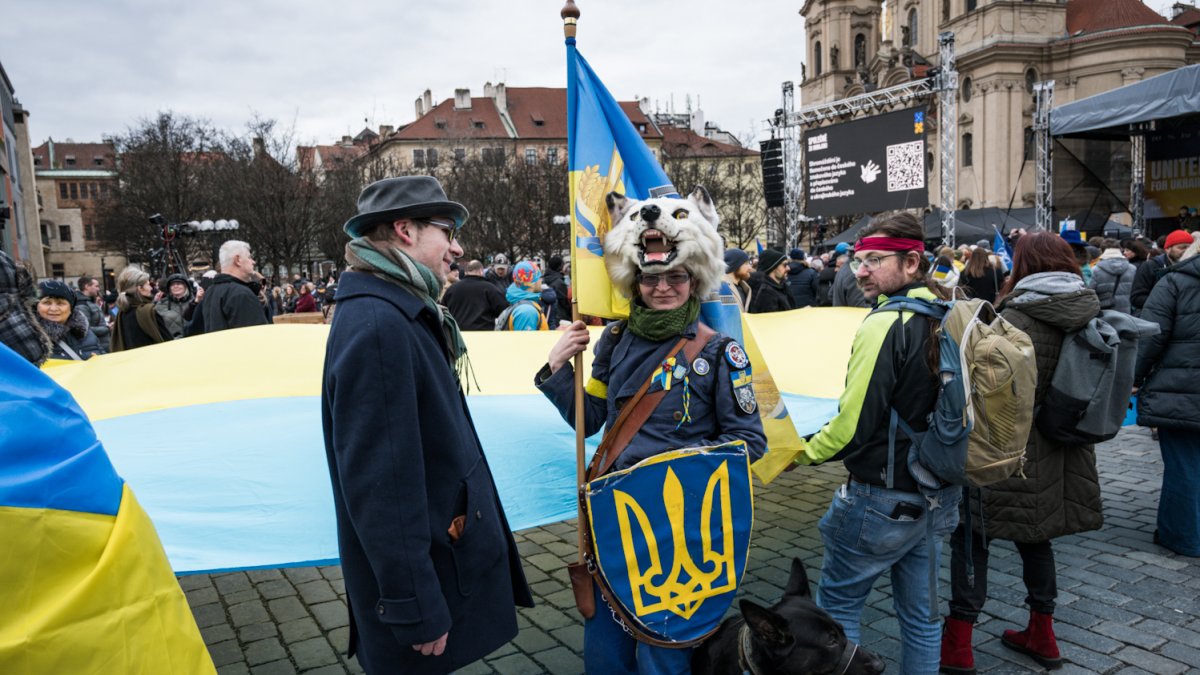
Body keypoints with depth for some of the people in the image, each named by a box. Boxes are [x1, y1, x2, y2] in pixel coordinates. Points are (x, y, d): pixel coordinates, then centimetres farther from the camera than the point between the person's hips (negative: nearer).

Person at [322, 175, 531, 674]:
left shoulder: (404, 314, 8)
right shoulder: (376, 324, -24)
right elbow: (378, 482, -27)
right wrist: (416, 609, -23)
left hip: (442, 553, 9)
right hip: (421, 574, -9)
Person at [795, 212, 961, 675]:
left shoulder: (883, 325, -21)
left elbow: (854, 425, -21)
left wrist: (804, 452, -6)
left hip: (881, 498, -8)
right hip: (938, 495, 8)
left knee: (838, 603, 10)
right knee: (920, 612, 19)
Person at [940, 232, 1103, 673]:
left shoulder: (1014, 318, -18)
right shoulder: (1090, 317, 4)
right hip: (1060, 453, 7)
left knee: (972, 534, 4)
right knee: (1034, 534, 21)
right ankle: (1041, 634, 31)